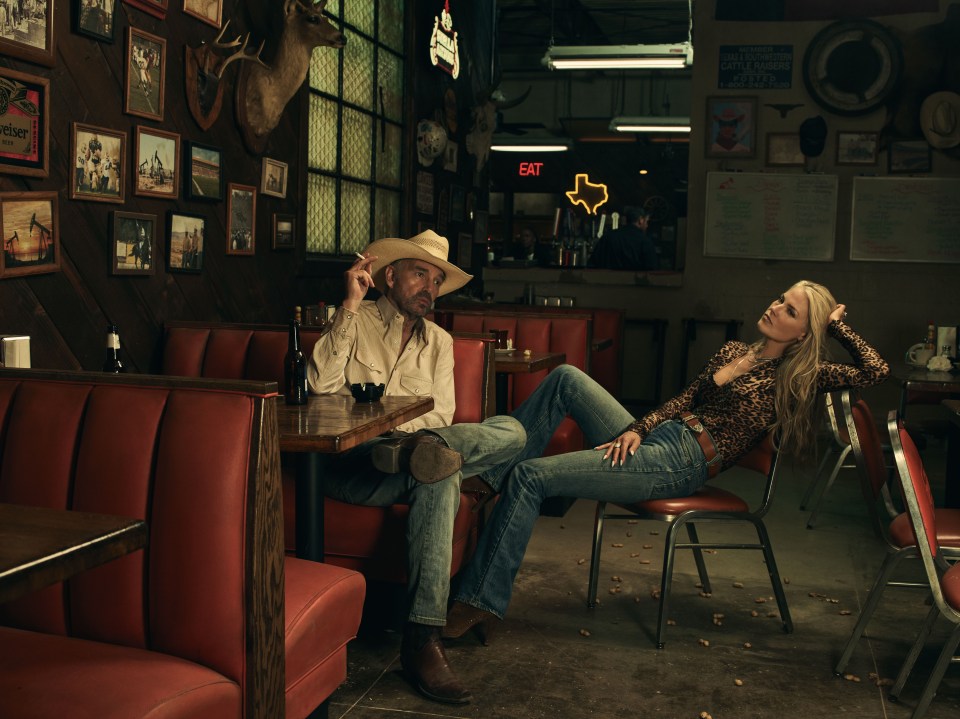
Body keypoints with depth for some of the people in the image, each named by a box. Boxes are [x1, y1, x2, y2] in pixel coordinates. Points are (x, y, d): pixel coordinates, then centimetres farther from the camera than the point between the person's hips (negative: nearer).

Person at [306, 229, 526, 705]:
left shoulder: (439, 342, 19)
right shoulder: (354, 321, 7)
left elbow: (441, 414, 6)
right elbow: (321, 386, -11)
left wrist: (396, 433, -15)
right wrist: (350, 306, -14)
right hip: (349, 464, -4)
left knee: (510, 432, -18)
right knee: (439, 478, -36)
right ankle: (423, 638, -37)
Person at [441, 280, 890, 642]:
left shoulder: (795, 376, 3)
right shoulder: (732, 351, 21)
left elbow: (876, 371, -7)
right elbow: (685, 399, 16)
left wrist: (837, 326, 2)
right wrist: (636, 429, 1)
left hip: (683, 463, -8)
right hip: (654, 438, 8)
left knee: (530, 476, -19)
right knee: (566, 378, -10)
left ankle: (479, 602, -12)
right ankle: (495, 476, -7)